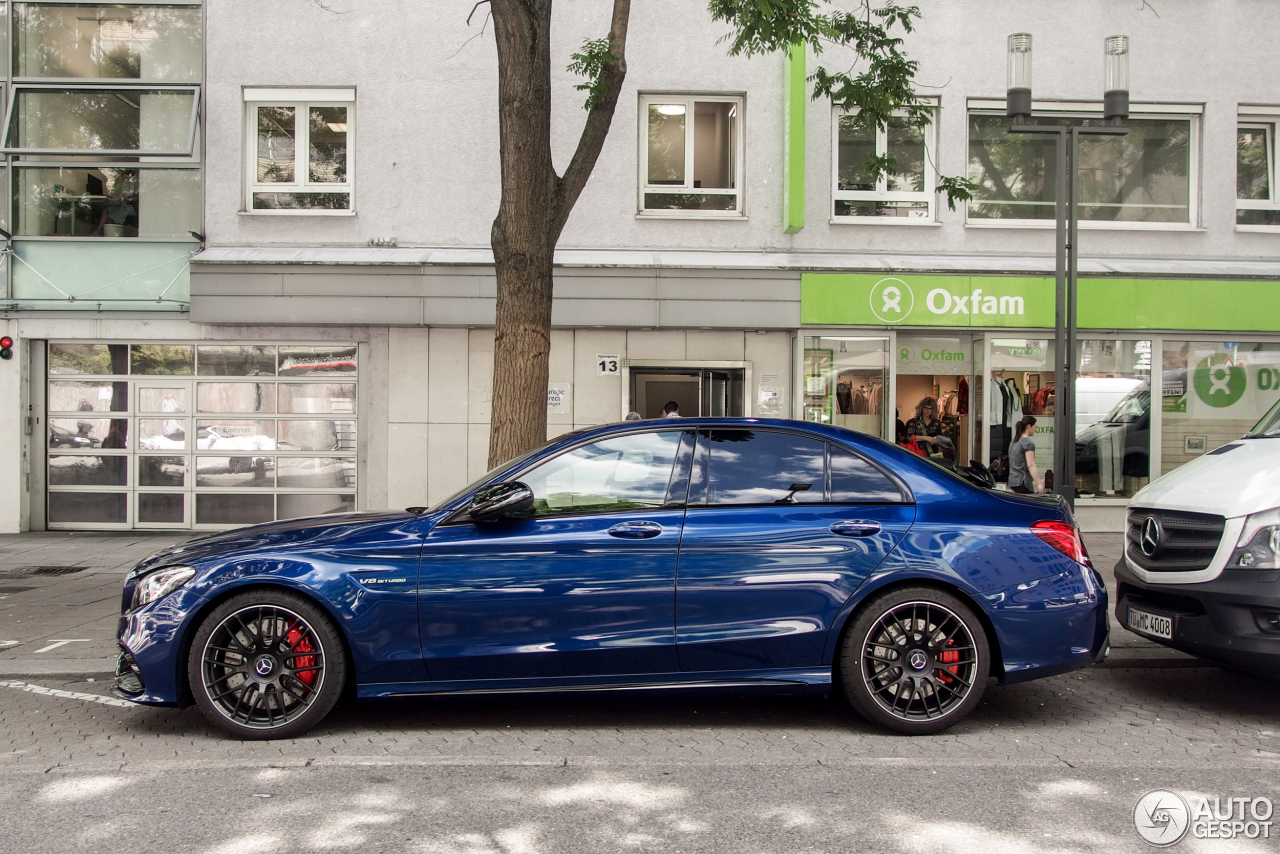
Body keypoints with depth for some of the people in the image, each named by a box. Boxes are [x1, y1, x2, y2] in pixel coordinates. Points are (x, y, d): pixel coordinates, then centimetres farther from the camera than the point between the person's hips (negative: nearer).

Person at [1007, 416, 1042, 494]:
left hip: (1012, 481, 9)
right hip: (1023, 482, -9)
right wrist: (1039, 484, -23)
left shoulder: (1014, 443, 17)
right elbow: (1030, 465, -18)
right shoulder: (1028, 443, -9)